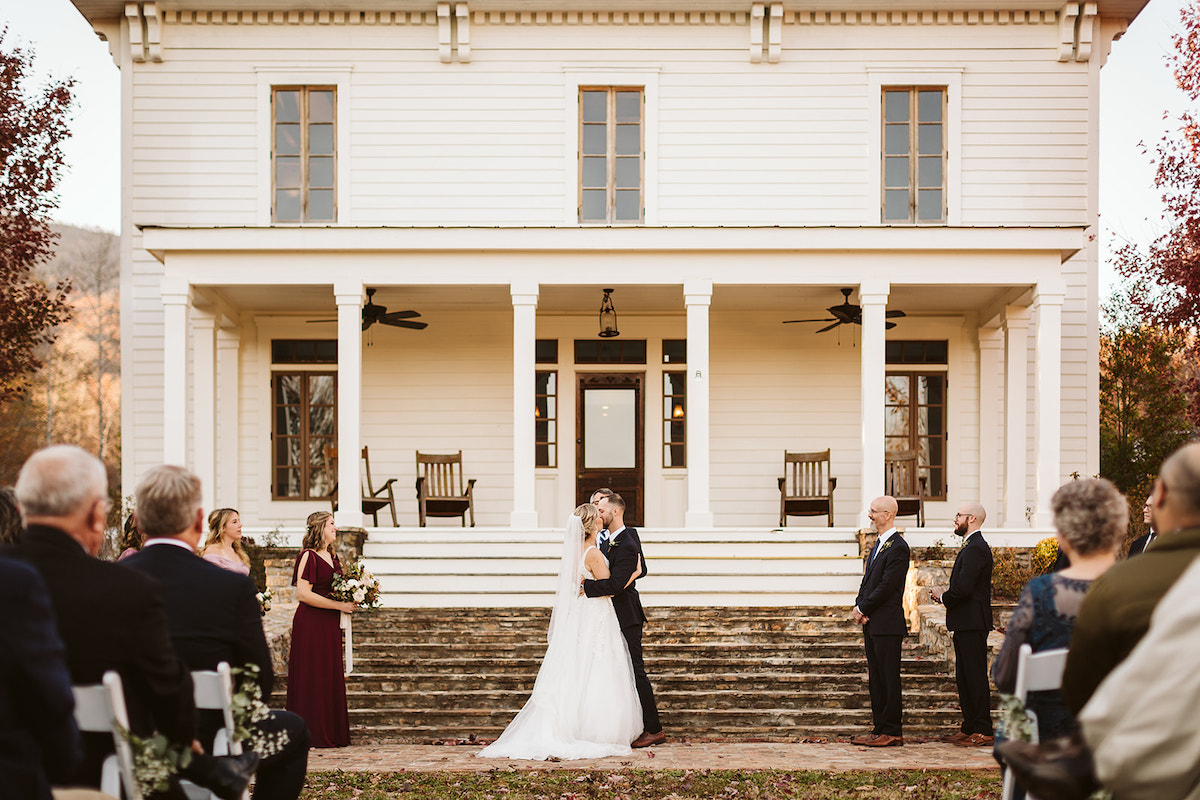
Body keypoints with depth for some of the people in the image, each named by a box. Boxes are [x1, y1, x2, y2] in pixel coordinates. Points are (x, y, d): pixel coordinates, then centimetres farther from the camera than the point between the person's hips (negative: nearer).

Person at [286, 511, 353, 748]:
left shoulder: (332, 556, 16)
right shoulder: (308, 556, -11)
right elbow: (303, 594, -19)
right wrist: (339, 605, -17)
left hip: (330, 624, 9)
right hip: (311, 624, -9)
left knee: (331, 678, 10)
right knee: (312, 680, -4)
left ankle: (331, 733, 15)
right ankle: (311, 735, 2)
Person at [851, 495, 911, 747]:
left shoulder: (898, 547, -14)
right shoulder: (879, 544, 17)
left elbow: (886, 587, -18)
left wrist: (862, 609, -10)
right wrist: (859, 606, 1)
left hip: (887, 623, -10)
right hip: (871, 623, 10)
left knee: (889, 679, -4)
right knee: (875, 679, 12)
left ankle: (892, 732, 2)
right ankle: (879, 729, 18)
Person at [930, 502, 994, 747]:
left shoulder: (976, 549, -16)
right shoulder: (972, 547, 18)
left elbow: (963, 588, -23)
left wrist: (943, 596, -7)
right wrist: (945, 593, 7)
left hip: (972, 624, -11)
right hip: (965, 624, 11)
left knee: (975, 676, -7)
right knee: (964, 677, 13)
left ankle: (982, 732, -3)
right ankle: (968, 729, 19)